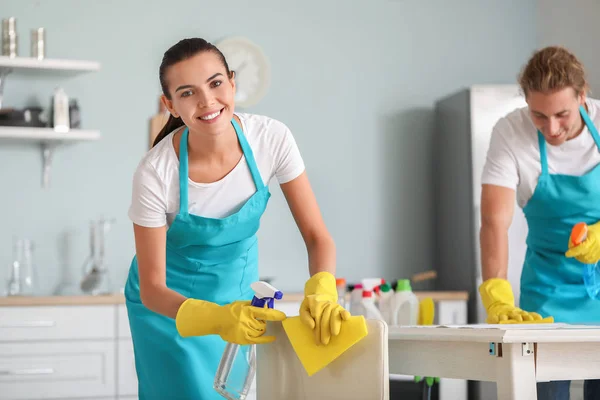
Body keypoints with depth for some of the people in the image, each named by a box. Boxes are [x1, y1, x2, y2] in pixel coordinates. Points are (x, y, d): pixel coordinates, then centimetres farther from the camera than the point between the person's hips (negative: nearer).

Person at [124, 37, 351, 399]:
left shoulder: (272, 139, -23)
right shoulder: (156, 172, -30)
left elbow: (317, 235, -19)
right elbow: (151, 288, -24)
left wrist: (321, 293, -40)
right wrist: (218, 318, -43)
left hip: (236, 286, 3)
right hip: (170, 300, -3)